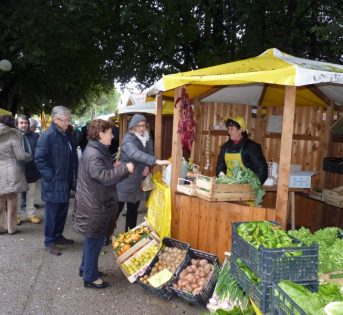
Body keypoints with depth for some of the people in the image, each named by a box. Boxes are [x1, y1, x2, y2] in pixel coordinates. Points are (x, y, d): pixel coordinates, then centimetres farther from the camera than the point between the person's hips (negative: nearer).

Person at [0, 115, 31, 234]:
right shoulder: (13, 135, -10)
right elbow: (21, 156, -14)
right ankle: (12, 228, 14)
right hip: (10, 173, -5)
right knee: (11, 202, 7)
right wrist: (30, 156, 5)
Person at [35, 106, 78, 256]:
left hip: (65, 182, 8)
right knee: (52, 213, 4)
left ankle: (58, 235, 32)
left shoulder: (66, 136, 10)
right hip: (53, 183, -8)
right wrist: (51, 176, -17)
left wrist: (72, 176, 10)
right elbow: (39, 159, -18)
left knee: (62, 212, 17)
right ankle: (49, 241, 17)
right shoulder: (47, 136, -15)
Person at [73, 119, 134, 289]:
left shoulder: (98, 150, 10)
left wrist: (119, 169, 5)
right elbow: (104, 176, -31)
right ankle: (90, 277, 17)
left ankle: (86, 268, 37)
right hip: (94, 205, -11)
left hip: (95, 203, 11)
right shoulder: (93, 154, -23)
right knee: (94, 240, 2)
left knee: (92, 238, 22)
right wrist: (124, 168, -25)